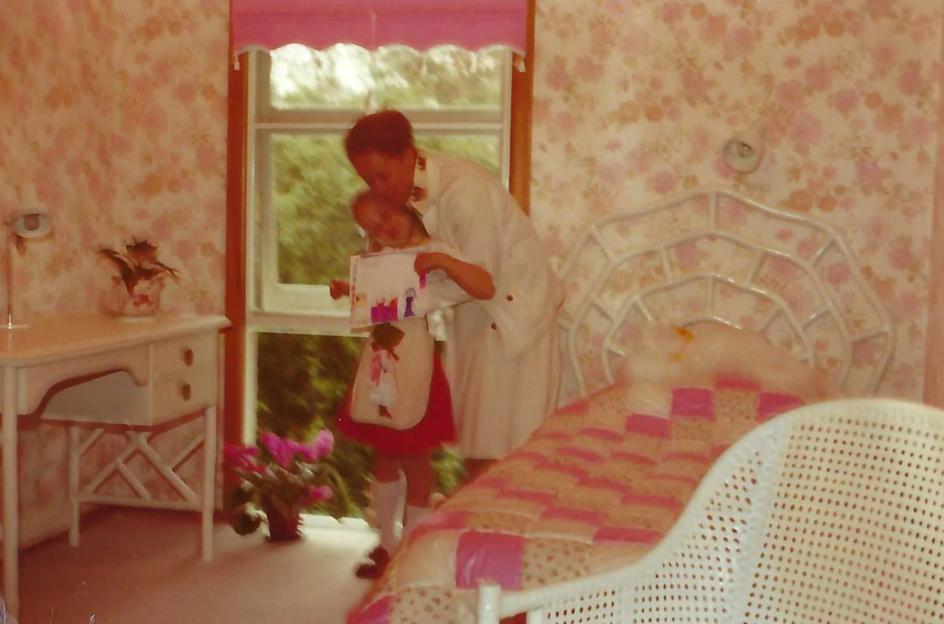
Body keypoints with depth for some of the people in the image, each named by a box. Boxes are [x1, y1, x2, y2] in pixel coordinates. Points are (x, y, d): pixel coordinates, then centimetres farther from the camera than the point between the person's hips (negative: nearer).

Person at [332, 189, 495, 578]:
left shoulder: (433, 252, -12)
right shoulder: (379, 257, 9)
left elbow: (486, 288, -22)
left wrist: (443, 262, -33)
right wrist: (347, 290, 8)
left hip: (413, 369, -7)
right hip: (378, 367, 7)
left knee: (414, 459, 5)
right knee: (384, 456, 16)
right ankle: (387, 543, 32)